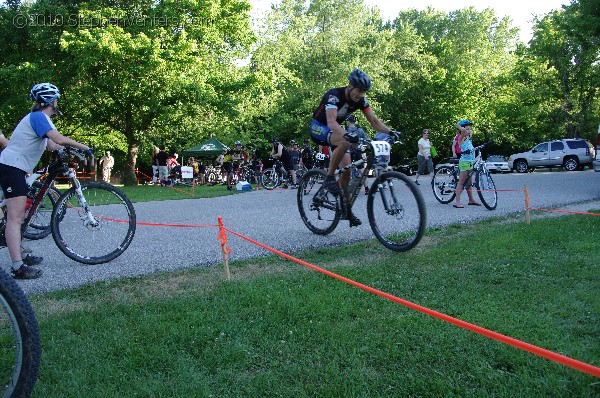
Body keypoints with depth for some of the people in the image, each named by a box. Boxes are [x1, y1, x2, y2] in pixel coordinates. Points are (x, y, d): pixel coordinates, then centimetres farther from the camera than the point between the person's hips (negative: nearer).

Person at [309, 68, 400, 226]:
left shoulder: (360, 100, -10)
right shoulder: (334, 95, -29)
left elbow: (374, 120, -12)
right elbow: (331, 121, -44)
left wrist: (390, 132, -30)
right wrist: (347, 134, -62)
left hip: (336, 129, 6)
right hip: (319, 127, -6)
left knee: (346, 168, -5)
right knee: (344, 142, -37)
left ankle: (346, 209, 7)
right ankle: (329, 179, -22)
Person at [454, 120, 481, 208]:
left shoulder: (468, 138, 14)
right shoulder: (461, 138, -10)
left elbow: (471, 131, 35)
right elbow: (463, 130, -30)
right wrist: (459, 125, -13)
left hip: (470, 162, 8)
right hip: (464, 162, -8)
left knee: (469, 182, 16)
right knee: (461, 182, -9)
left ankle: (471, 200, 25)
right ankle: (457, 202, -10)